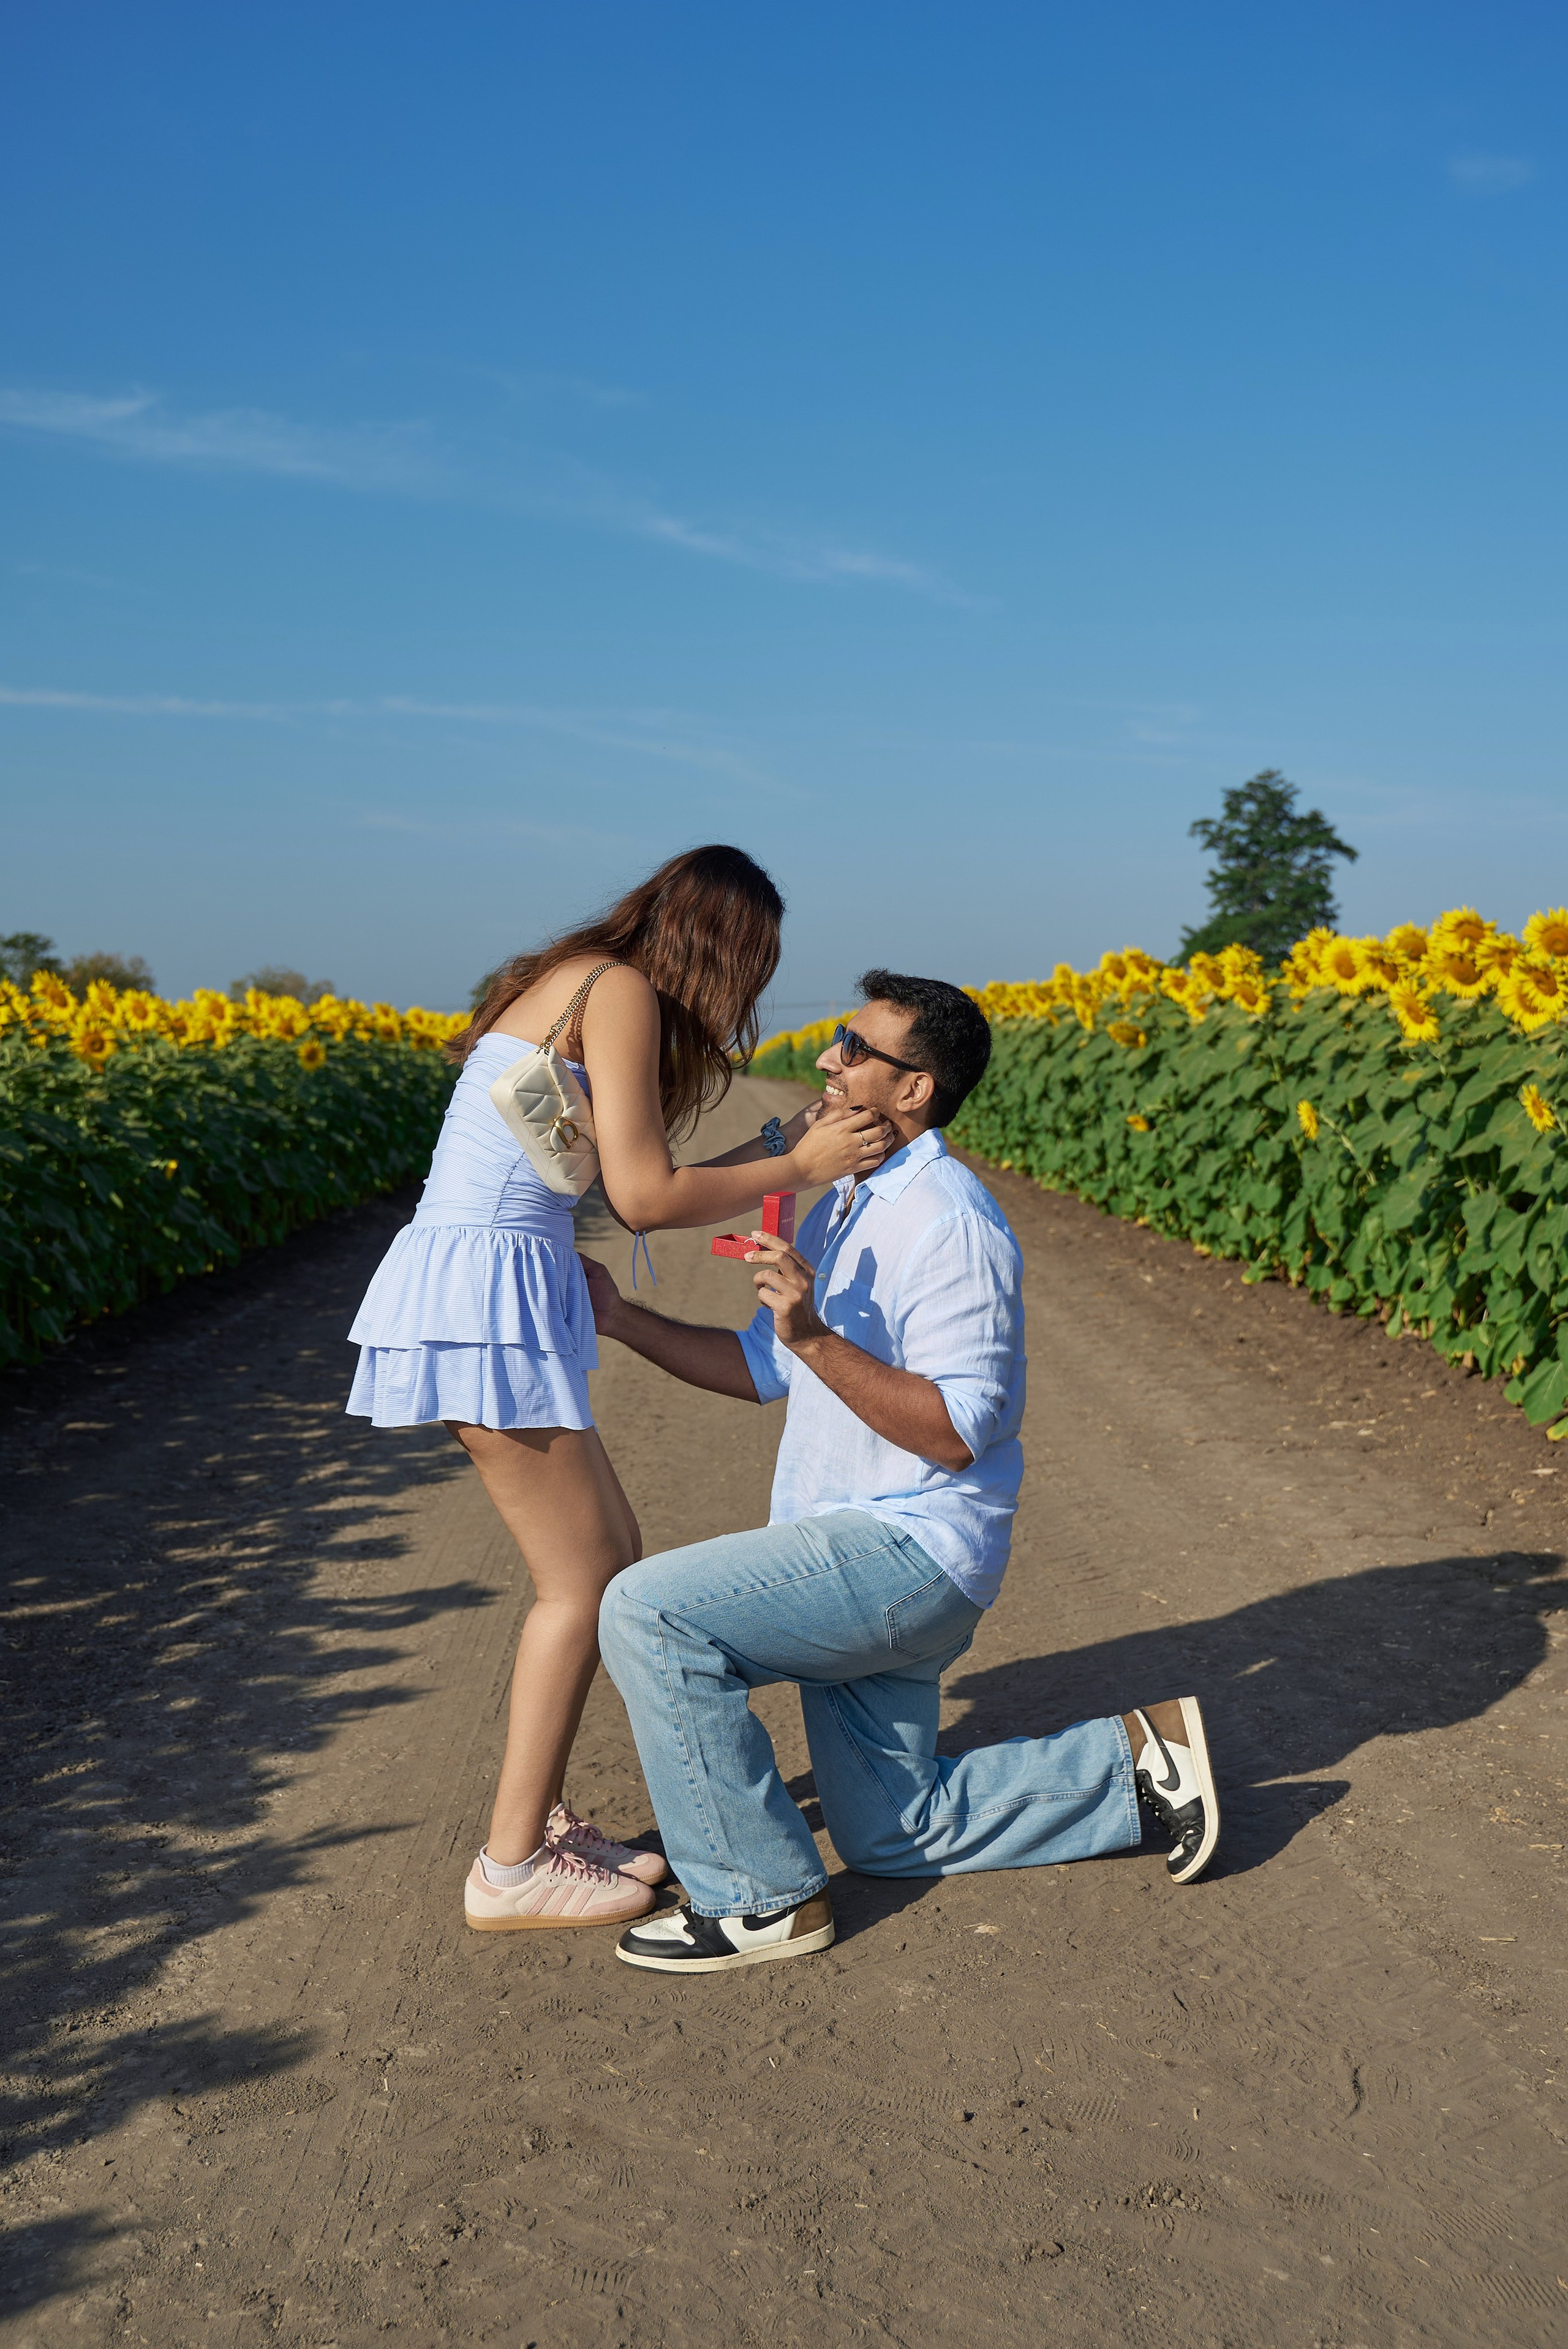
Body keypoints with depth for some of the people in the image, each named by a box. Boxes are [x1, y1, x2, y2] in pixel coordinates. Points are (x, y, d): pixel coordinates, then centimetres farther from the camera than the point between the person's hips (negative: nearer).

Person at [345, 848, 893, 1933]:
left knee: (612, 1553, 15)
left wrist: (772, 1151, 18)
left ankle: (540, 1819, 24)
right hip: (484, 1298, -10)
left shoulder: (577, 982, 19)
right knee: (584, 1581, 0)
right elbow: (644, 1198, -14)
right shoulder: (622, 991, -10)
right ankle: (512, 1870, 9)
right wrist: (799, 1167, -4)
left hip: (481, 1293, 10)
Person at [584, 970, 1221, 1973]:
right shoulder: (843, 1209, 12)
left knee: (649, 1613, -22)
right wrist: (622, 1319, 9)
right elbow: (765, 1370, 18)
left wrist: (817, 1337, -30)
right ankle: (1137, 1760, 24)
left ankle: (764, 1898, -9)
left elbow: (956, 1432, -24)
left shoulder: (951, 1222, -19)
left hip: (908, 1550, -10)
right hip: (858, 1552, 10)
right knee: (890, 1832, 16)